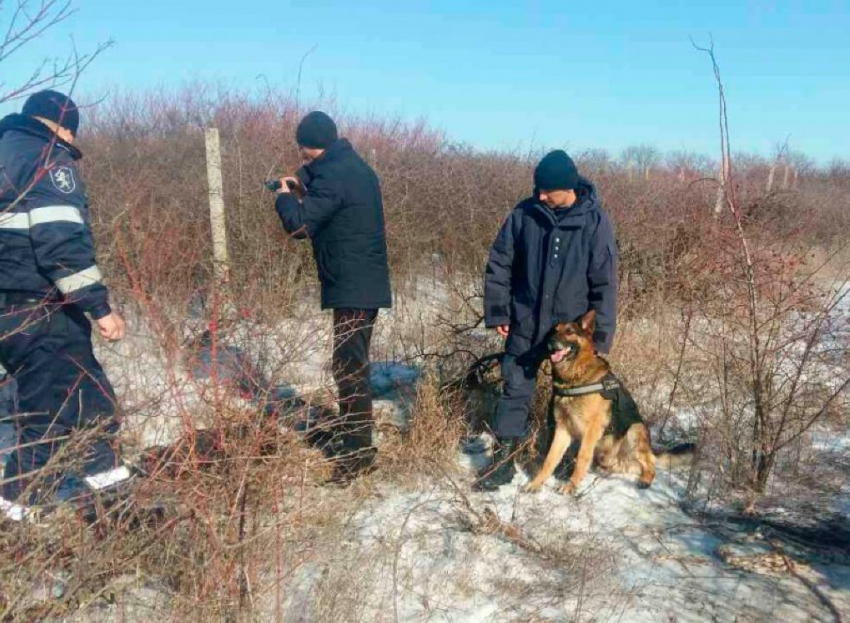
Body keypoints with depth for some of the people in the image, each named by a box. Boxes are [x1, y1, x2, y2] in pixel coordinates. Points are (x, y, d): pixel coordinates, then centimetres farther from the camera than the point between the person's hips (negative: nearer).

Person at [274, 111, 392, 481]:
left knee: (349, 368, -7)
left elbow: (300, 226, -19)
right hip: (364, 282, 10)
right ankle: (350, 437, 28)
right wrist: (303, 182, 15)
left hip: (353, 287, -10)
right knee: (352, 364, 17)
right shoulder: (353, 166, 15)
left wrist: (284, 198, 0)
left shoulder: (333, 176, -17)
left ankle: (356, 454, -2)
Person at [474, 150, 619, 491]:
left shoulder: (595, 222, -12)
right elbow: (498, 265, 1)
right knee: (515, 393, 6)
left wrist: (600, 335, -11)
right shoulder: (524, 213, -7)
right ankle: (503, 462, 17)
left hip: (573, 327, -1)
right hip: (525, 325, 1)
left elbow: (605, 283, -9)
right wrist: (497, 312, -1)